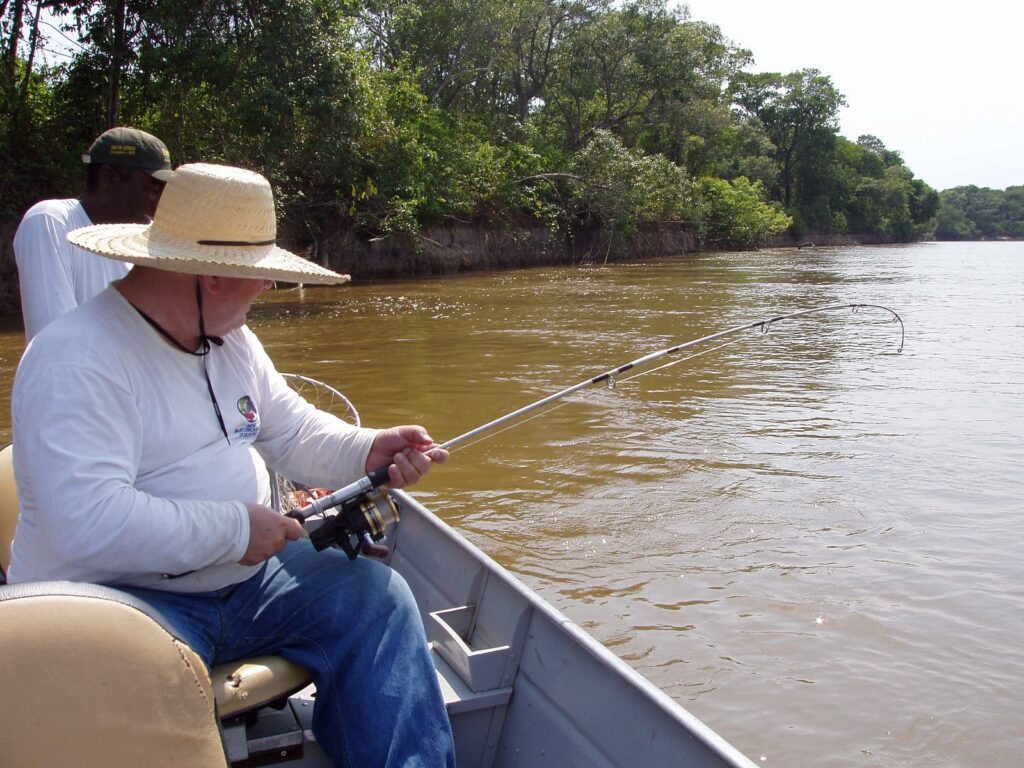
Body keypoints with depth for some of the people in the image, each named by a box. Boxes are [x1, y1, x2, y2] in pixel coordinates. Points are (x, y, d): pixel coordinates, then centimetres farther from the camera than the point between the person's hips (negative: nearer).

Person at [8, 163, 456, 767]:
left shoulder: (234, 341, 9)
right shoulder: (76, 360, -21)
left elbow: (295, 433, 14)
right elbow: (88, 522, -30)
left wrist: (367, 452, -7)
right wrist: (236, 529, -23)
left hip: (240, 580, 8)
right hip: (121, 599, -7)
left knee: (374, 593, -8)